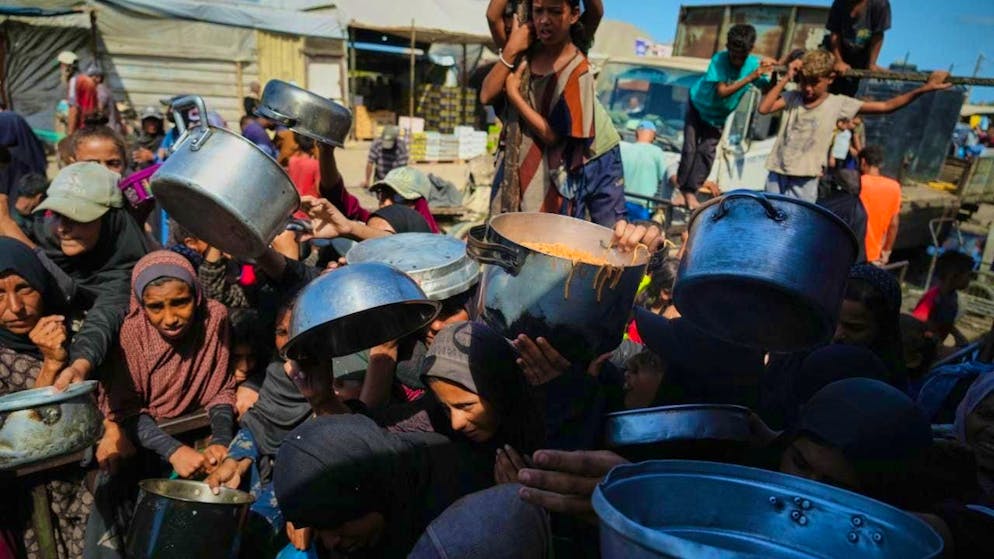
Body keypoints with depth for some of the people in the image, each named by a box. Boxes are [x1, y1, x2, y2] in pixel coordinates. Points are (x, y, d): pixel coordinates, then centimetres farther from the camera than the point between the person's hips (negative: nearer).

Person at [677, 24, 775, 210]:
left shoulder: (754, 63, -20)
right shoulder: (719, 60, -31)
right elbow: (722, 91, -40)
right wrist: (751, 77, -46)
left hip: (719, 116, 3)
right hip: (698, 106, -3)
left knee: (707, 151, -5)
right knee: (690, 148, -7)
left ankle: (690, 191, 3)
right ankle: (681, 187, 8)